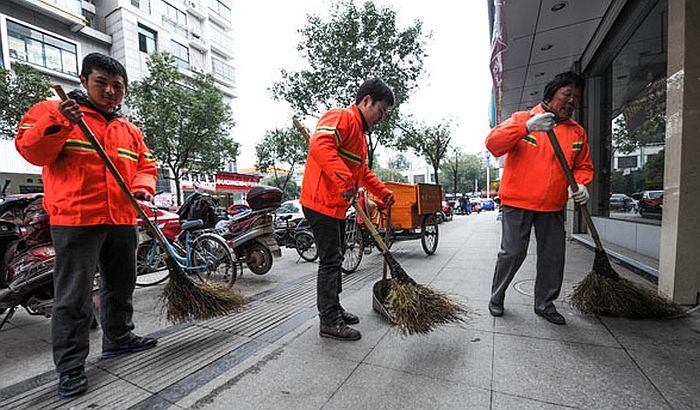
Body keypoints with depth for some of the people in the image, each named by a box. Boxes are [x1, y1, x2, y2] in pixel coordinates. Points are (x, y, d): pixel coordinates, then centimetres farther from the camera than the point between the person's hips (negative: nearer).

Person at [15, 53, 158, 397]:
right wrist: (57, 121, -23)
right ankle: (71, 366, 14)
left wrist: (143, 187, -5)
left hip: (122, 221, 6)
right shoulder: (52, 111, 3)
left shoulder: (130, 130, 17)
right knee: (74, 296, 0)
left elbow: (145, 165, 15)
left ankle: (118, 338, 35)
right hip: (75, 219, -5)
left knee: (120, 286, 17)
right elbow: (31, 150, -7)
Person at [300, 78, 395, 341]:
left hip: (337, 206, 11)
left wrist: (383, 193, 22)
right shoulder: (342, 117, -10)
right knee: (330, 261, -4)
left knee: (335, 260, 17)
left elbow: (362, 172, 30)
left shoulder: (359, 131, 23)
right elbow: (320, 145, -30)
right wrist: (344, 180, -37)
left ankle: (334, 309, 32)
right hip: (322, 203, -11)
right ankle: (329, 322, 9)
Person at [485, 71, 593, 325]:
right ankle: (496, 298, 18)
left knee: (553, 256, 9)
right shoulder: (522, 119, -1)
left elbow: (584, 166, 19)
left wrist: (580, 184, -3)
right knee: (513, 253, -3)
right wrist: (526, 127, -27)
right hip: (518, 202, -5)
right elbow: (493, 144, -15)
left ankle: (545, 304, 28)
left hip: (553, 207, 5)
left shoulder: (578, 132, 13)